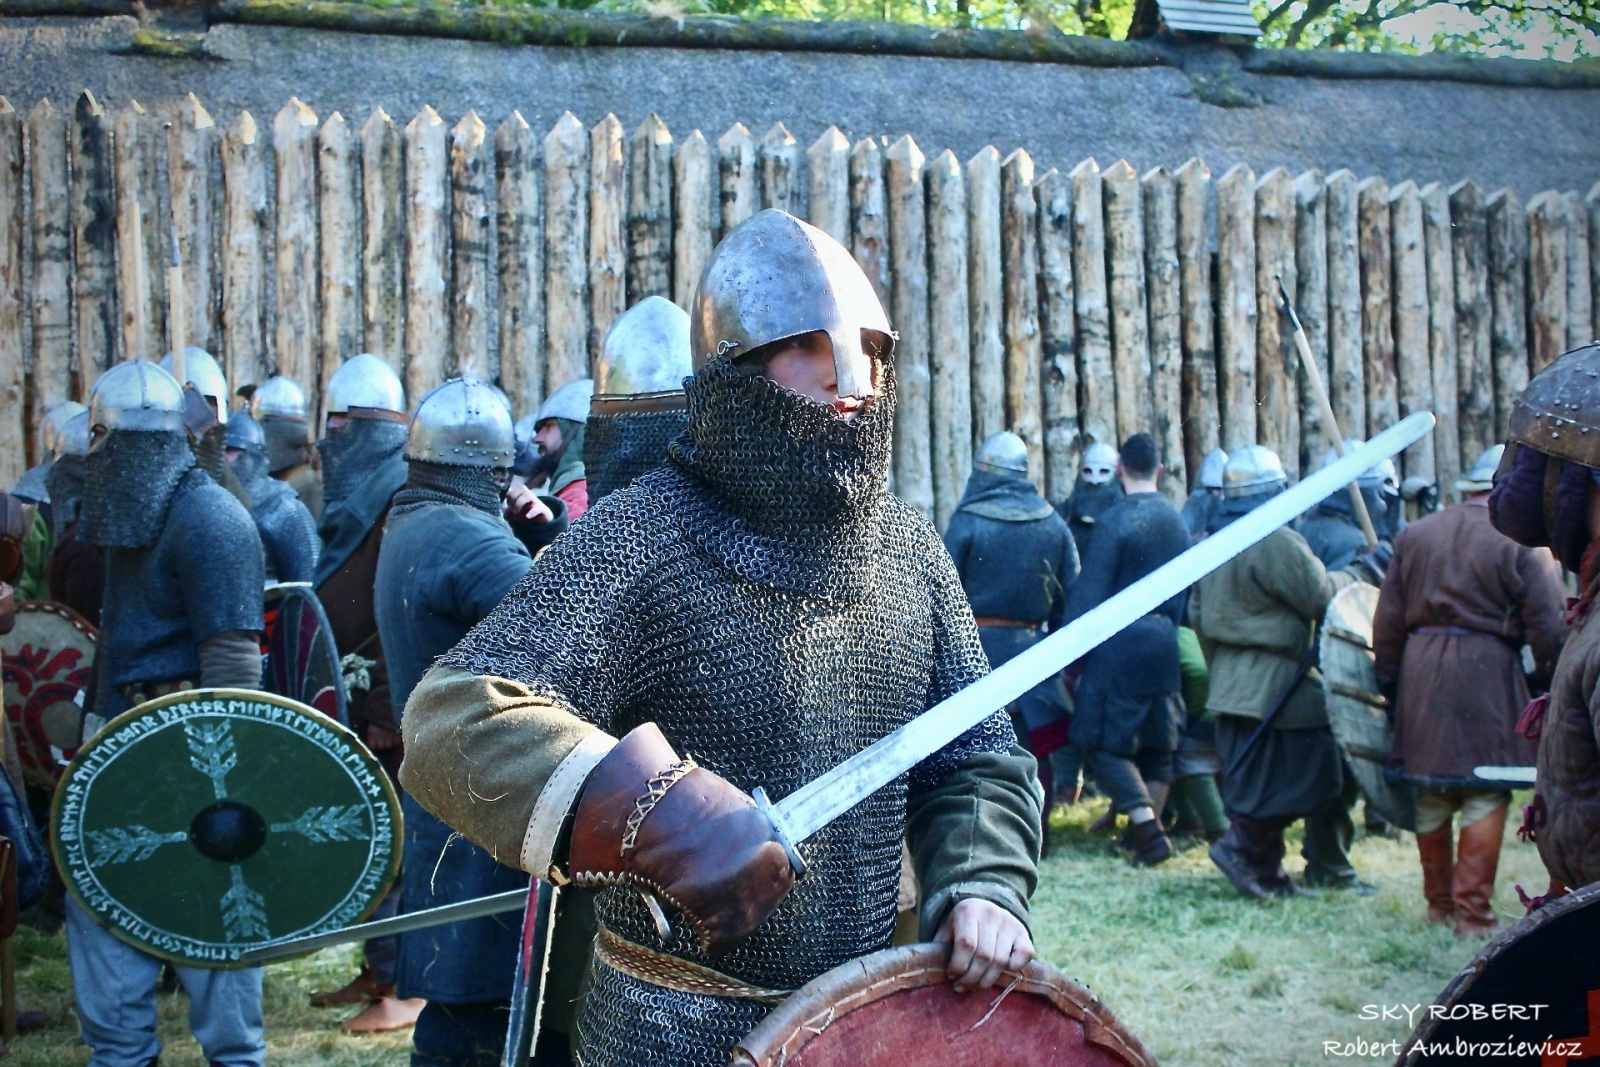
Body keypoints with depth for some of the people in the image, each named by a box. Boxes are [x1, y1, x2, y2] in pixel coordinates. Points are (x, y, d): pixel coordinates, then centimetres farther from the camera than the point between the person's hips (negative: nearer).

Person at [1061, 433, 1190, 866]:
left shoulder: (1115, 520, -12)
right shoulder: (1177, 521, 8)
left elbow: (1089, 593, -13)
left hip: (1120, 644, -6)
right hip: (1165, 643, 7)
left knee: (1105, 744, -1)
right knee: (1158, 744, 14)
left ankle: (1146, 825, -13)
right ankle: (1148, 827, 20)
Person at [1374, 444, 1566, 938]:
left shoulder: (1414, 536, 9)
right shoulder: (1523, 543, -6)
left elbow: (1387, 623, 10)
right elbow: (1549, 628, -7)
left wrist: (1390, 683, 17)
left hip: (1421, 671, 5)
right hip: (1488, 673, -5)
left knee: (1430, 791, 13)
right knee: (1486, 794, 1)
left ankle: (1438, 903, 24)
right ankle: (1473, 911, -1)